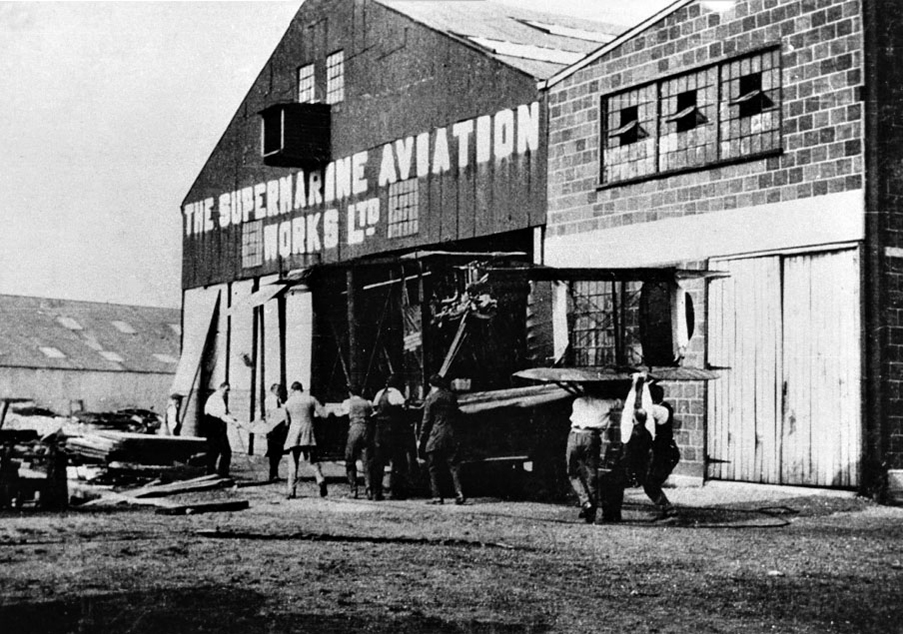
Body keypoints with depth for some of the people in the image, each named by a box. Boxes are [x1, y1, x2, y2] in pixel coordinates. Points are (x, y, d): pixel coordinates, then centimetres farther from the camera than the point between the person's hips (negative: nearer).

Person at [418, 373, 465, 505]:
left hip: (435, 437, -4)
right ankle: (459, 493, -11)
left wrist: (421, 440, 2)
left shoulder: (431, 398, -4)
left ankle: (437, 496, 1)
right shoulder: (451, 396, 9)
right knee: (454, 465, 2)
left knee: (434, 468, 4)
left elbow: (426, 421, -4)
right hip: (451, 437, 4)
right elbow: (457, 415, 14)